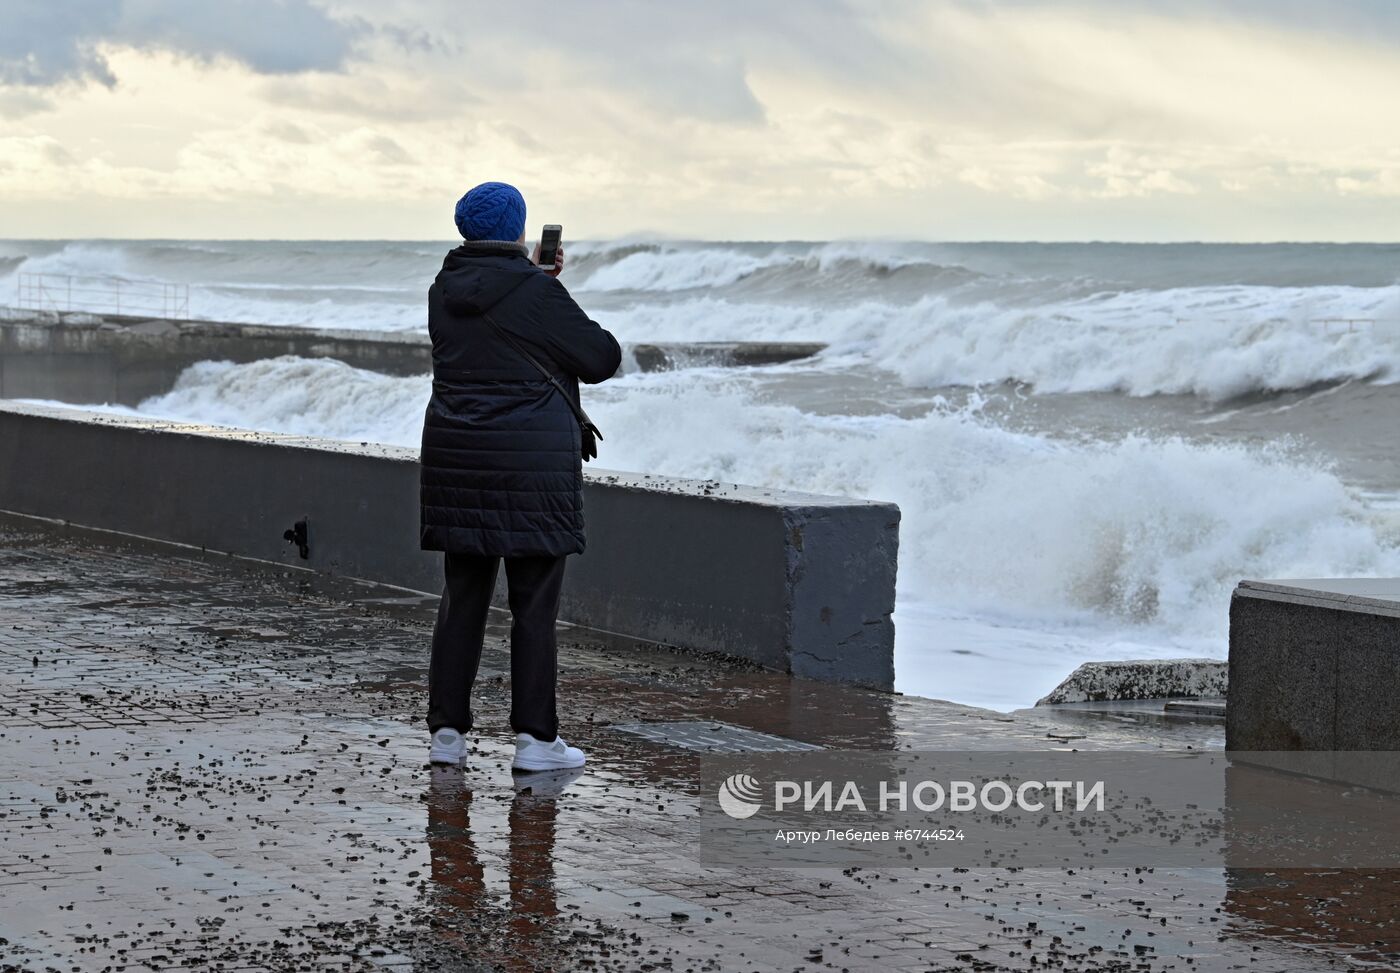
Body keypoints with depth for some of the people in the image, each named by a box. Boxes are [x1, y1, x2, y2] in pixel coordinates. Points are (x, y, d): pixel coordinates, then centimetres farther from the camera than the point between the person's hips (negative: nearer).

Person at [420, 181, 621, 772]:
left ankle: (446, 730, 10)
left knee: (462, 596, 11)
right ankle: (534, 738, 0)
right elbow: (601, 359, -5)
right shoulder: (538, 295, -12)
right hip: (530, 458, -6)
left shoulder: (444, 291, 7)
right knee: (535, 602, -1)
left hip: (455, 454, 6)